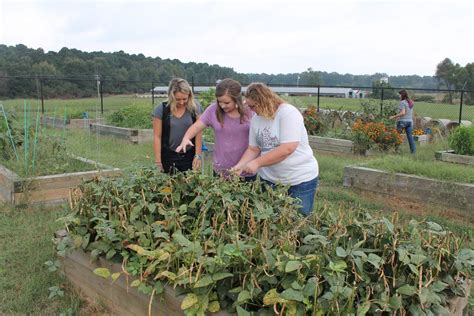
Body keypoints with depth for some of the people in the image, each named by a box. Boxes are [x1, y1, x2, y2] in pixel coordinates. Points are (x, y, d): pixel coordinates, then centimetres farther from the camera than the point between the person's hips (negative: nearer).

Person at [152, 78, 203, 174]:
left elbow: (198, 133, 1)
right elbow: (157, 136, -4)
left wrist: (198, 156, -4)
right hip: (168, 157, -1)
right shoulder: (161, 110, -5)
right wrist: (158, 162, -6)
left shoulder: (194, 108, -1)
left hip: (189, 156, 1)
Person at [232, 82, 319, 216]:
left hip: (301, 179, -6)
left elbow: (287, 149, -26)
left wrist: (257, 162, -22)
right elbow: (253, 149, 9)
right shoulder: (256, 119, 3)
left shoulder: (288, 113, -18)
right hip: (270, 178, 6)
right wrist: (240, 165, -8)